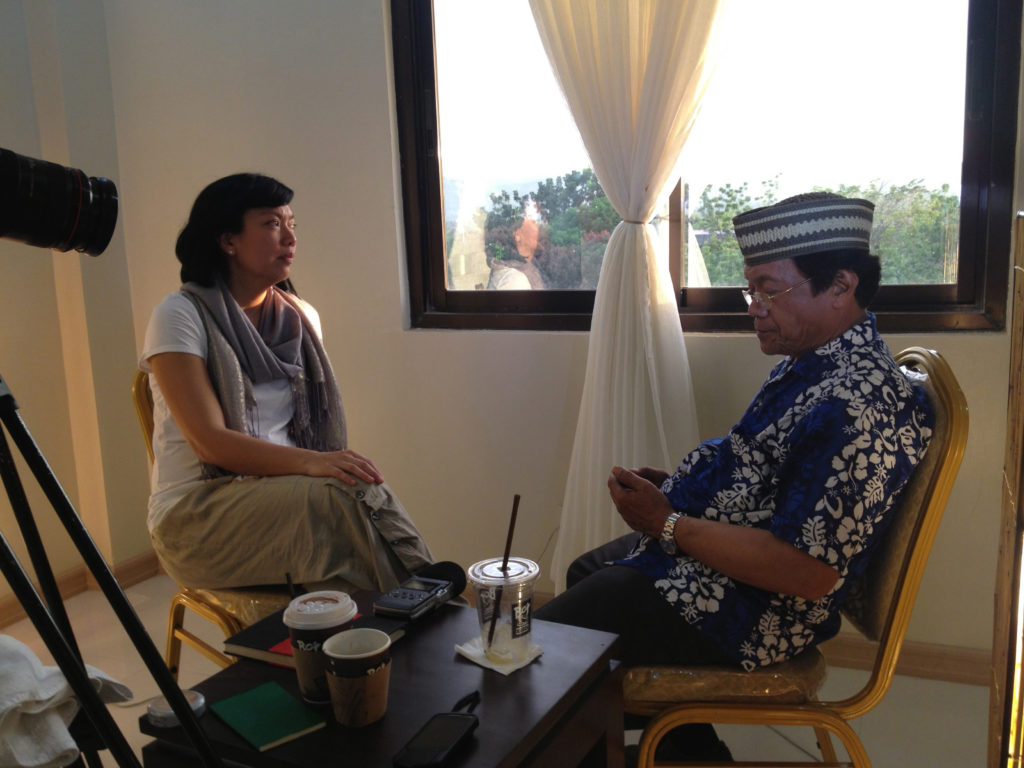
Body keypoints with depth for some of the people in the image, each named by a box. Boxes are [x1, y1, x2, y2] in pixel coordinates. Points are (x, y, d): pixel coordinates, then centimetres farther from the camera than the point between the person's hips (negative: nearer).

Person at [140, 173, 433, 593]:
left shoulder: (301, 317, 11)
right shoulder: (179, 315, -6)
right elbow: (210, 442, -16)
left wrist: (341, 464, -9)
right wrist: (310, 463, -29)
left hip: (285, 490, 5)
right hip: (196, 513, -4)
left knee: (368, 493, -29)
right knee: (347, 499, -31)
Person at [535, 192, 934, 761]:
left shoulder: (855, 409, -29)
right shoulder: (813, 362, 4)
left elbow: (809, 573, -31)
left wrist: (669, 525, -23)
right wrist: (676, 487, 4)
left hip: (741, 609, -11)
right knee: (585, 573, 27)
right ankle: (682, 745, 33)